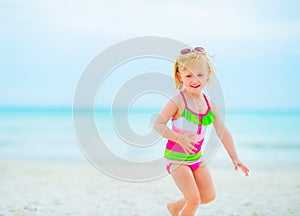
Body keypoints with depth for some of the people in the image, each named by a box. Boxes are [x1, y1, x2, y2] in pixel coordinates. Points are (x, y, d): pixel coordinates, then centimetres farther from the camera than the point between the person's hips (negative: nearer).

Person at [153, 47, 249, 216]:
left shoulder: (209, 104, -1)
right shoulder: (178, 102, -18)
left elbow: (223, 132, 5)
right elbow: (158, 124, -20)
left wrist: (235, 158, 5)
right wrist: (179, 138, -30)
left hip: (196, 157, 7)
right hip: (177, 157, -6)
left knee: (209, 196, 12)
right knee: (194, 199, -12)